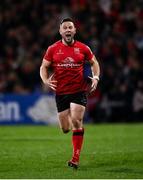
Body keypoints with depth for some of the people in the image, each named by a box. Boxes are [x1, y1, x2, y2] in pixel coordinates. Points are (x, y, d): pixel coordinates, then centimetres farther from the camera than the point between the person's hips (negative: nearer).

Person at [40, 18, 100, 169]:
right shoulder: (53, 49, 1)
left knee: (76, 121, -16)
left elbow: (93, 62, 15)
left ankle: (76, 158, -9)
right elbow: (44, 67, 7)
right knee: (65, 129, 4)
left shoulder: (83, 48, 1)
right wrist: (46, 80, -12)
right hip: (61, 92, 2)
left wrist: (96, 77, -2)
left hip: (79, 91, -2)